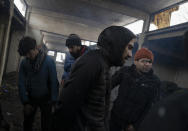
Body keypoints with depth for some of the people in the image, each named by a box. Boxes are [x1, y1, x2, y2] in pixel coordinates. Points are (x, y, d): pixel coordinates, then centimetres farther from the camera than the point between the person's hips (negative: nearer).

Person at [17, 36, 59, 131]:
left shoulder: (49, 61, -19)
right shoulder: (24, 62, -9)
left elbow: (54, 83, -16)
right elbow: (21, 83, -6)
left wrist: (54, 102, -16)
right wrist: (25, 102, -8)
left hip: (45, 99, -3)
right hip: (31, 98, 3)